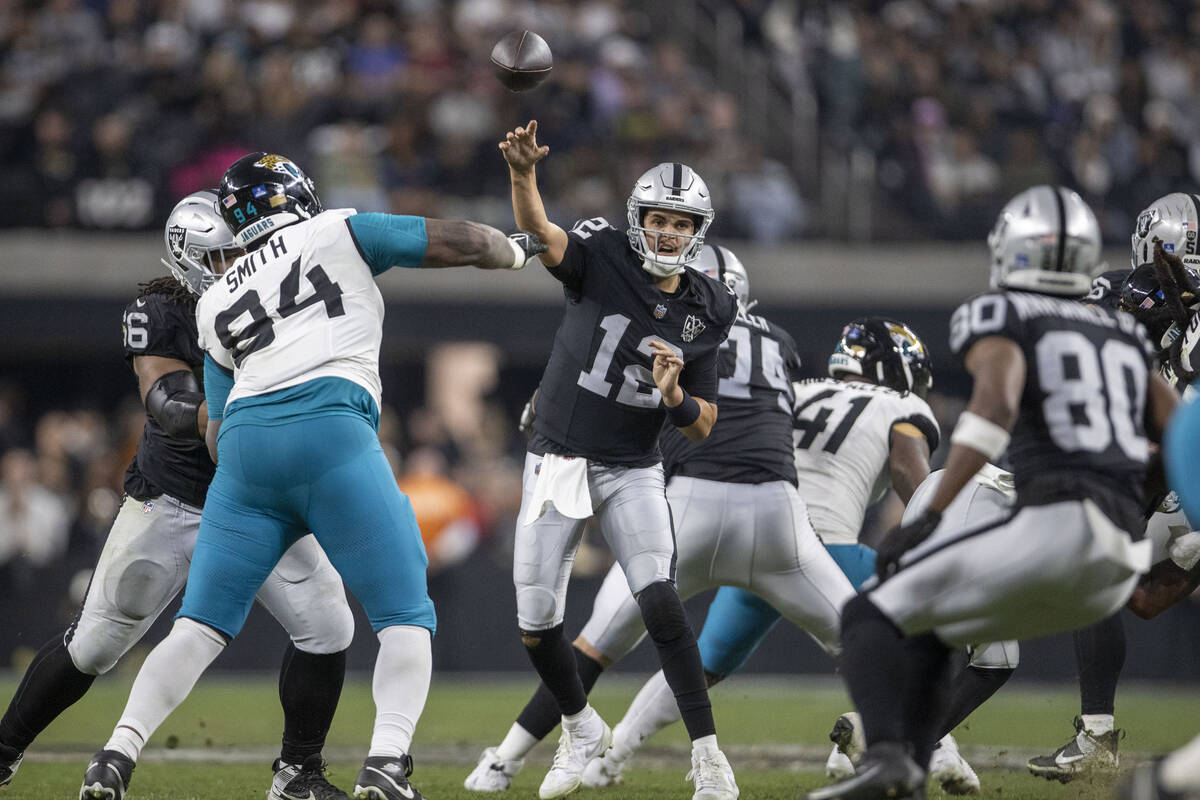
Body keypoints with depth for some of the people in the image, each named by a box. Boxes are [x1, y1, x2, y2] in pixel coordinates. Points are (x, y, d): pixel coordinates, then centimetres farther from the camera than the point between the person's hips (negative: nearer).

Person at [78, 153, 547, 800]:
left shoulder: (217, 304, 28)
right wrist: (516, 249, 38)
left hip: (244, 437, 4)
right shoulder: (340, 232, 18)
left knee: (201, 625, 8)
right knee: (406, 619, 1)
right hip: (327, 429, -4)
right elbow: (458, 243, 19)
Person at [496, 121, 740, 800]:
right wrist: (522, 171, -51)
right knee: (537, 625, 1)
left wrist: (675, 394, -21)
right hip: (558, 463, 0)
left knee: (661, 602, -20)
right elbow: (539, 233, -31)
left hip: (634, 474, 0)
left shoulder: (707, 311, -1)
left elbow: (702, 427, 2)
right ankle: (583, 730, 29)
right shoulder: (603, 258, -9)